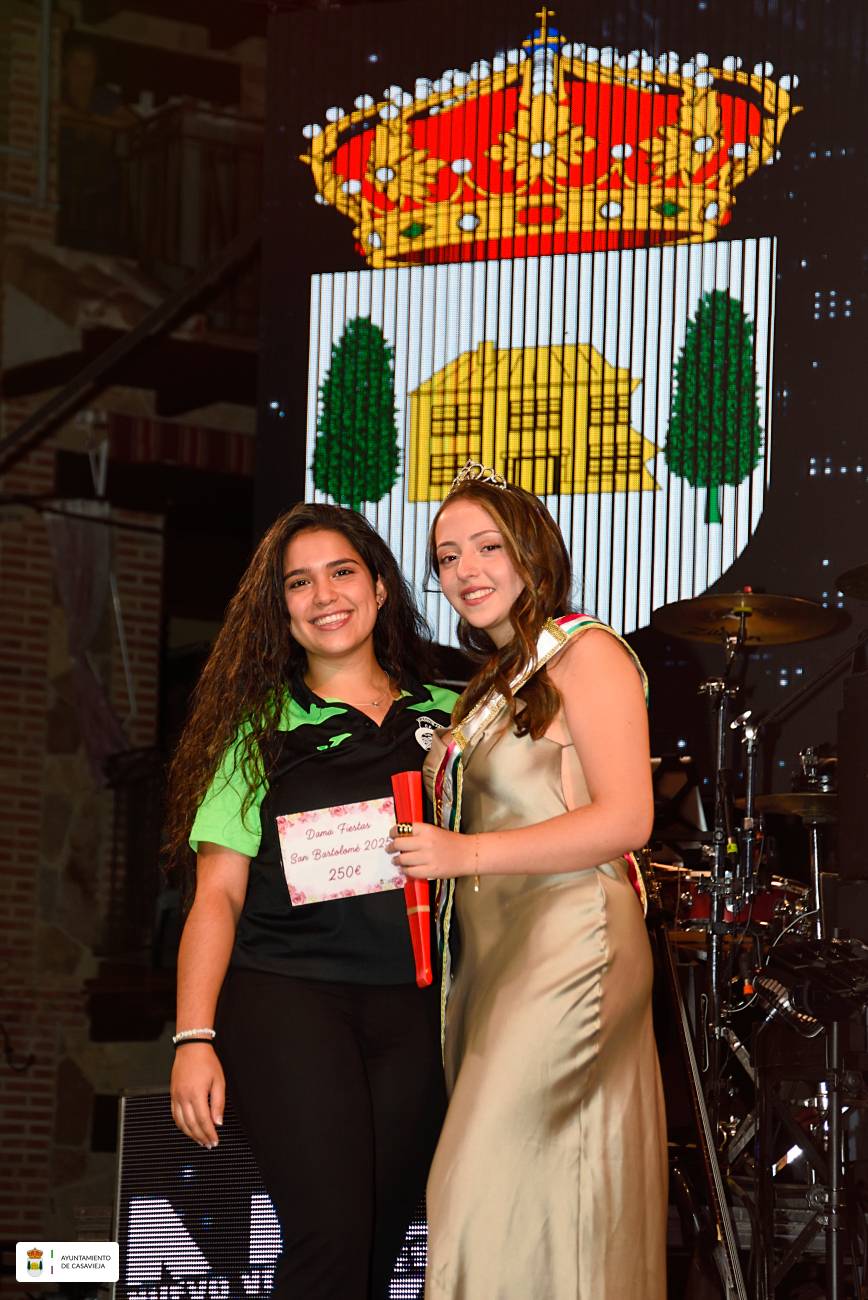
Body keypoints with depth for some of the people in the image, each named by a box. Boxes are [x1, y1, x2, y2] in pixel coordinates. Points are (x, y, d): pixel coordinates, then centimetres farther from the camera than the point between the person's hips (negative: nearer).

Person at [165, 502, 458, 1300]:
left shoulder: (448, 717, 15)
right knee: (330, 1233, -17)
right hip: (287, 993, -2)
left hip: (413, 1003, 3)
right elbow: (218, 893, 3)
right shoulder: (262, 728, 8)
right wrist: (194, 1038, -7)